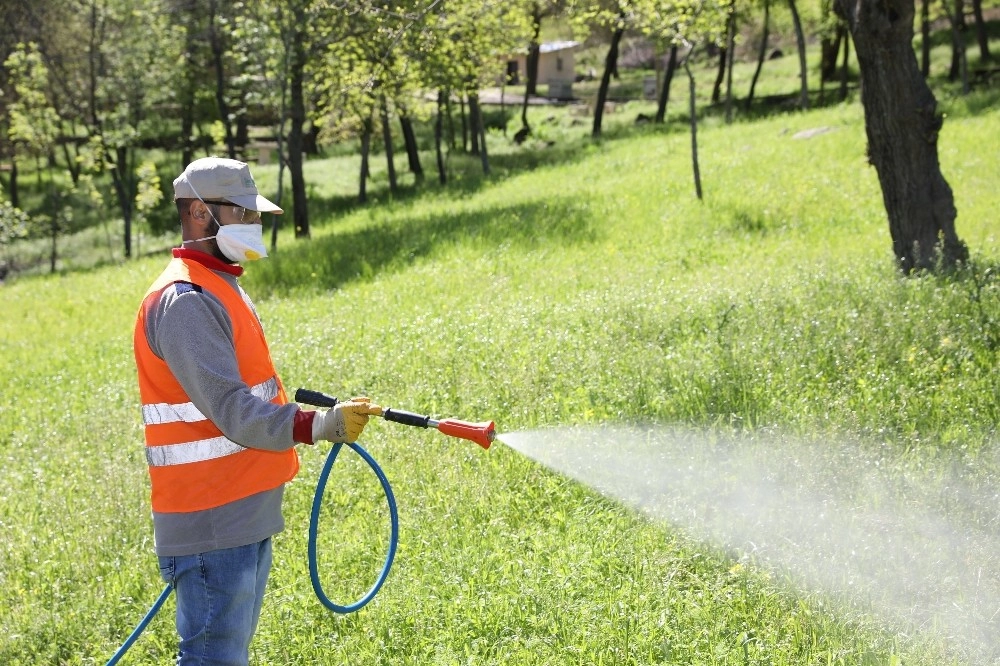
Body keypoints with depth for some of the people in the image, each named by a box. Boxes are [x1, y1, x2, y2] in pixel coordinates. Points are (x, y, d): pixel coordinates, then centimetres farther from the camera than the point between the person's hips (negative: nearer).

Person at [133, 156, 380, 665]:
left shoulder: (221, 287, 16)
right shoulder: (184, 301, -18)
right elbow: (232, 410, -28)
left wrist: (314, 417, 18)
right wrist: (319, 425, -38)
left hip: (245, 515, 11)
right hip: (212, 526, -11)